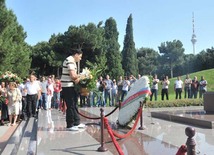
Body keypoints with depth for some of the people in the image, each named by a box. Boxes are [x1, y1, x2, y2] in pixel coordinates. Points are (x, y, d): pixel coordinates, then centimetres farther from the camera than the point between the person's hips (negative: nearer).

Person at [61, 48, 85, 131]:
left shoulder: (72, 61, 17)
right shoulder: (70, 61, -16)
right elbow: (73, 76, -25)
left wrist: (77, 77, -4)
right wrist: (80, 76, -7)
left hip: (71, 86, 11)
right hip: (68, 87, -11)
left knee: (74, 105, 16)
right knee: (71, 106, -4)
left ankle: (76, 122, 25)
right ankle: (70, 125, 6)